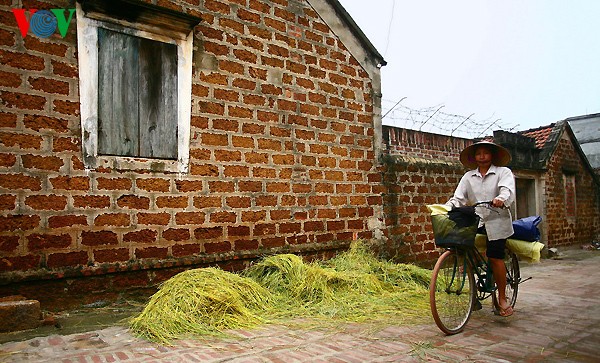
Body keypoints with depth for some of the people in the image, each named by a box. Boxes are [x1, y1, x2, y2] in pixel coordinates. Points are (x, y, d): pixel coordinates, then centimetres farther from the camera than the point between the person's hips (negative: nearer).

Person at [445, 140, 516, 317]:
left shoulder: (503, 172, 5)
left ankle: (502, 298, 8)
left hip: (496, 221, -3)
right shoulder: (468, 176, 14)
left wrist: (501, 199, -38)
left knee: (495, 258, -7)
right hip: (474, 221, 3)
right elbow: (458, 198, 6)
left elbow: (507, 190, -15)